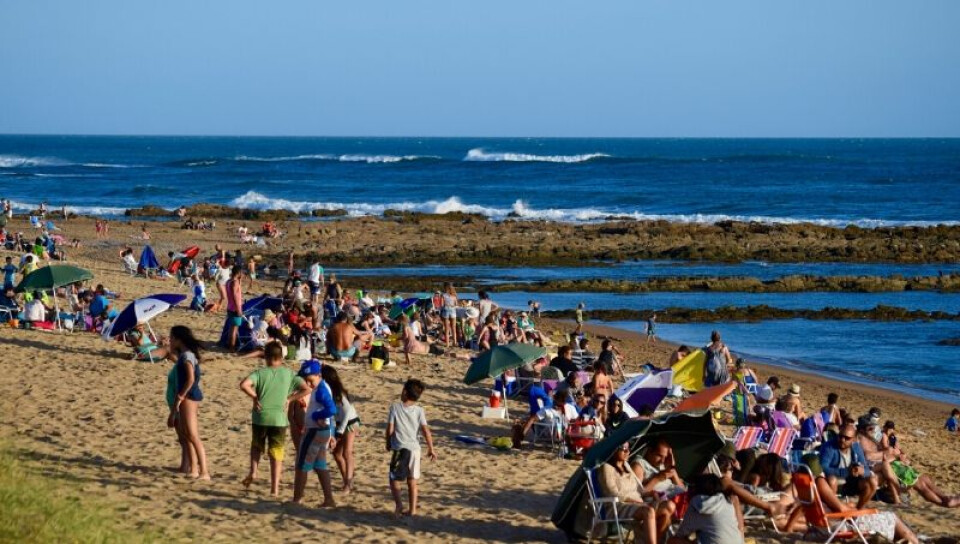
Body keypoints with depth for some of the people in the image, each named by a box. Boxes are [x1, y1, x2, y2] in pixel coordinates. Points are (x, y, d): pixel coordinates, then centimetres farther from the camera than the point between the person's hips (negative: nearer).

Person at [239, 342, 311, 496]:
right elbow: (306, 389, -4)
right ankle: (275, 487, 4)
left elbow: (244, 384, -20)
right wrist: (289, 399, 2)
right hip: (279, 418, 0)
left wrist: (254, 397, -7)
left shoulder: (260, 372, -4)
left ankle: (253, 472, 8)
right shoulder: (289, 374, 1)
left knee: (256, 446, 26)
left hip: (261, 416, 0)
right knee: (276, 453, 7)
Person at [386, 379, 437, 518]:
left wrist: (388, 444, 13)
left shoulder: (395, 407, -5)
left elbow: (390, 429, -4)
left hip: (399, 448, -3)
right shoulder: (419, 410, -1)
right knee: (412, 481, 13)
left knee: (394, 479, 5)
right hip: (414, 448, 3)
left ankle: (399, 504, -16)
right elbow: (426, 431, -5)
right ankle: (412, 509, 12)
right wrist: (431, 449, 3)